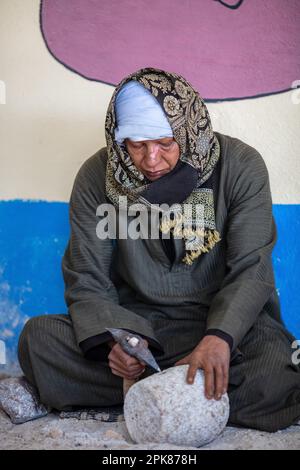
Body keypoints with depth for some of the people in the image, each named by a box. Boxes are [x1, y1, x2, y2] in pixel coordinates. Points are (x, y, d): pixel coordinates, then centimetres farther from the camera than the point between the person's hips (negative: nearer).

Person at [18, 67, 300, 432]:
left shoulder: (241, 166, -10)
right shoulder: (97, 176, -6)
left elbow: (250, 269, -13)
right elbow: (86, 280, -5)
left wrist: (220, 337, -33)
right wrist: (111, 339, -26)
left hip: (224, 319, -1)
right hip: (134, 321, 2)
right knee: (37, 337, -23)